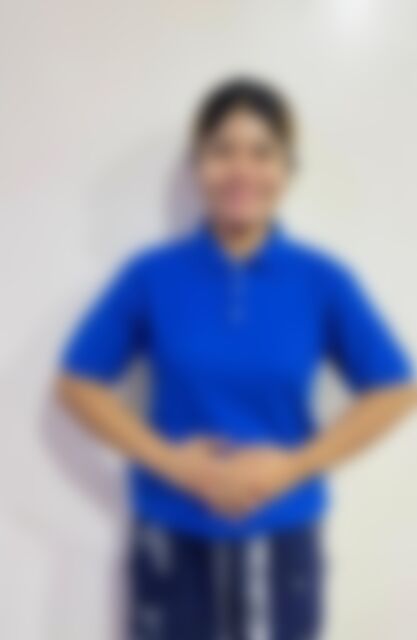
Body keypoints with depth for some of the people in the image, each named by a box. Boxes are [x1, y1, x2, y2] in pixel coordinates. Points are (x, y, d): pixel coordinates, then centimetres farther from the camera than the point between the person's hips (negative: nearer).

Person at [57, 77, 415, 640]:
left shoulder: (321, 280, -7)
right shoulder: (153, 276, -8)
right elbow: (80, 383, -2)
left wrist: (295, 464, -12)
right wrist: (169, 460, -13)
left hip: (283, 539, 1)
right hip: (174, 539, 0)